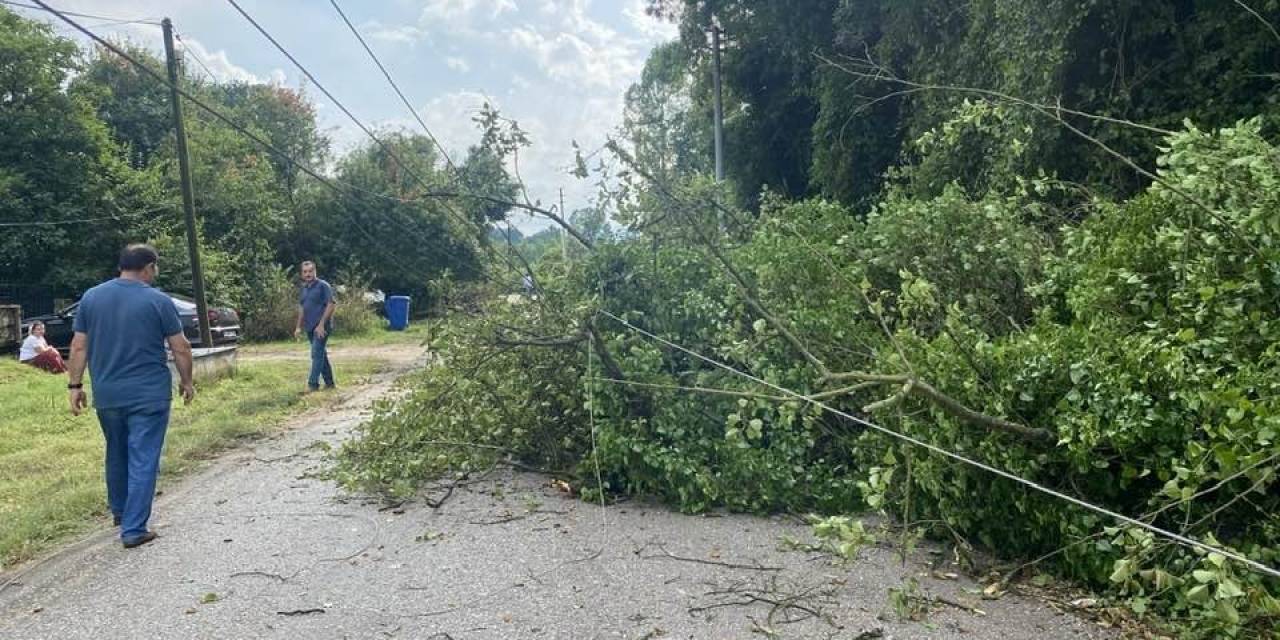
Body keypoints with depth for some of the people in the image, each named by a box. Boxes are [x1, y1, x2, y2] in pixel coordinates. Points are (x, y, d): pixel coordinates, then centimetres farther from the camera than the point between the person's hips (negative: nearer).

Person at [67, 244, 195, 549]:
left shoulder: (91, 297, 4)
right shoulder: (158, 301, -8)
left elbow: (79, 346, 4)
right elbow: (181, 348, -6)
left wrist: (74, 385, 10)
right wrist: (187, 382, 7)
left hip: (106, 394, 5)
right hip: (149, 395, -5)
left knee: (116, 454, 23)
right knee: (143, 461, -1)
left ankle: (119, 511, 39)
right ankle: (133, 529, -2)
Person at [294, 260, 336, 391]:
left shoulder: (323, 286, -9)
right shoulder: (304, 288, 14)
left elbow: (331, 305, -15)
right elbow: (301, 308, 21)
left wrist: (321, 324, -19)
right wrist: (299, 326, 15)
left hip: (321, 327, -8)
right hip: (309, 327, 8)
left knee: (317, 354, -11)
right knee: (321, 354, 12)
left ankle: (313, 384, -11)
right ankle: (329, 383, 18)